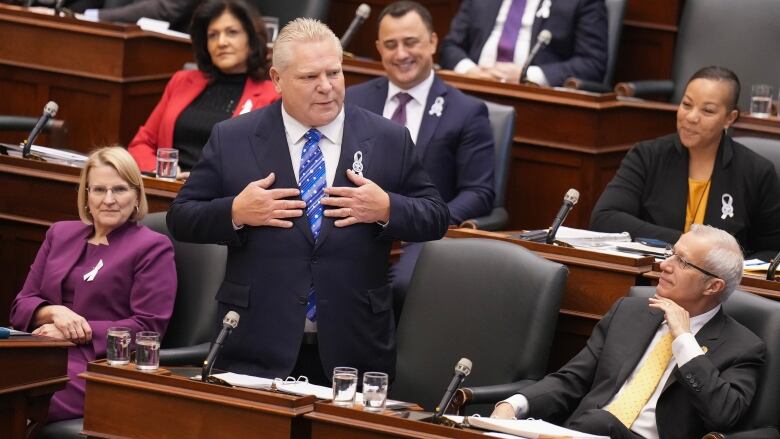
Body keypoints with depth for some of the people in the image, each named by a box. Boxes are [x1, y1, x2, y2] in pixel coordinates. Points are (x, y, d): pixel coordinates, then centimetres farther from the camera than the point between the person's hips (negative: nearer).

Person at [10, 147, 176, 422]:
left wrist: (79, 334, -10)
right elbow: (21, 307, 21)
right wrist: (54, 312, -3)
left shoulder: (153, 248, 6)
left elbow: (148, 327, -3)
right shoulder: (61, 234, 23)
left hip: (100, 363, -5)